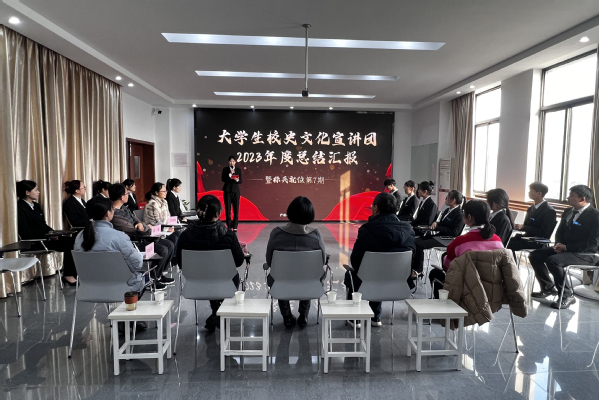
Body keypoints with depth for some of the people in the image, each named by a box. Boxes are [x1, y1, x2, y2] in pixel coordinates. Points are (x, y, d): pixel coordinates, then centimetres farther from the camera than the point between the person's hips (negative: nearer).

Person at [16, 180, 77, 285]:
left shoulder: (36, 205, 18)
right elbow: (25, 233, -17)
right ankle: (68, 275, -12)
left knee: (71, 240, -16)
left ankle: (69, 274, -15)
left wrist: (51, 232, -1)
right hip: (33, 243, -8)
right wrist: (47, 234, -20)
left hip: (44, 238, 8)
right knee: (68, 244, -24)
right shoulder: (20, 208, -9)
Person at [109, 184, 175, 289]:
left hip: (139, 237, 10)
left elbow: (137, 221, 13)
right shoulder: (114, 215, -23)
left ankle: (158, 275, 17)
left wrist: (141, 225, -13)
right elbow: (135, 232, -21)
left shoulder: (124, 208, 10)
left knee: (170, 245, 3)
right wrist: (148, 228, -2)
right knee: (162, 250, -22)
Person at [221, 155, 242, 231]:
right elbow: (223, 179, -6)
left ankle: (235, 226, 5)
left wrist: (237, 180, -16)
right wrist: (230, 174, -15)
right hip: (227, 191, -1)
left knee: (236, 209, -1)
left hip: (236, 191, 1)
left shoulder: (238, 169, 7)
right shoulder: (225, 169, 4)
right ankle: (229, 226, 8)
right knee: (227, 209, 0)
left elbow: (240, 181, 5)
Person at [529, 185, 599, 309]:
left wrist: (567, 247, -21)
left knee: (553, 260, -32)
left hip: (585, 254, -8)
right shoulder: (568, 211, 11)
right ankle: (548, 287, 13)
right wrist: (559, 244, -4)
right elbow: (560, 231, 18)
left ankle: (567, 295, -13)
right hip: (564, 248, 8)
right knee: (534, 255, -5)